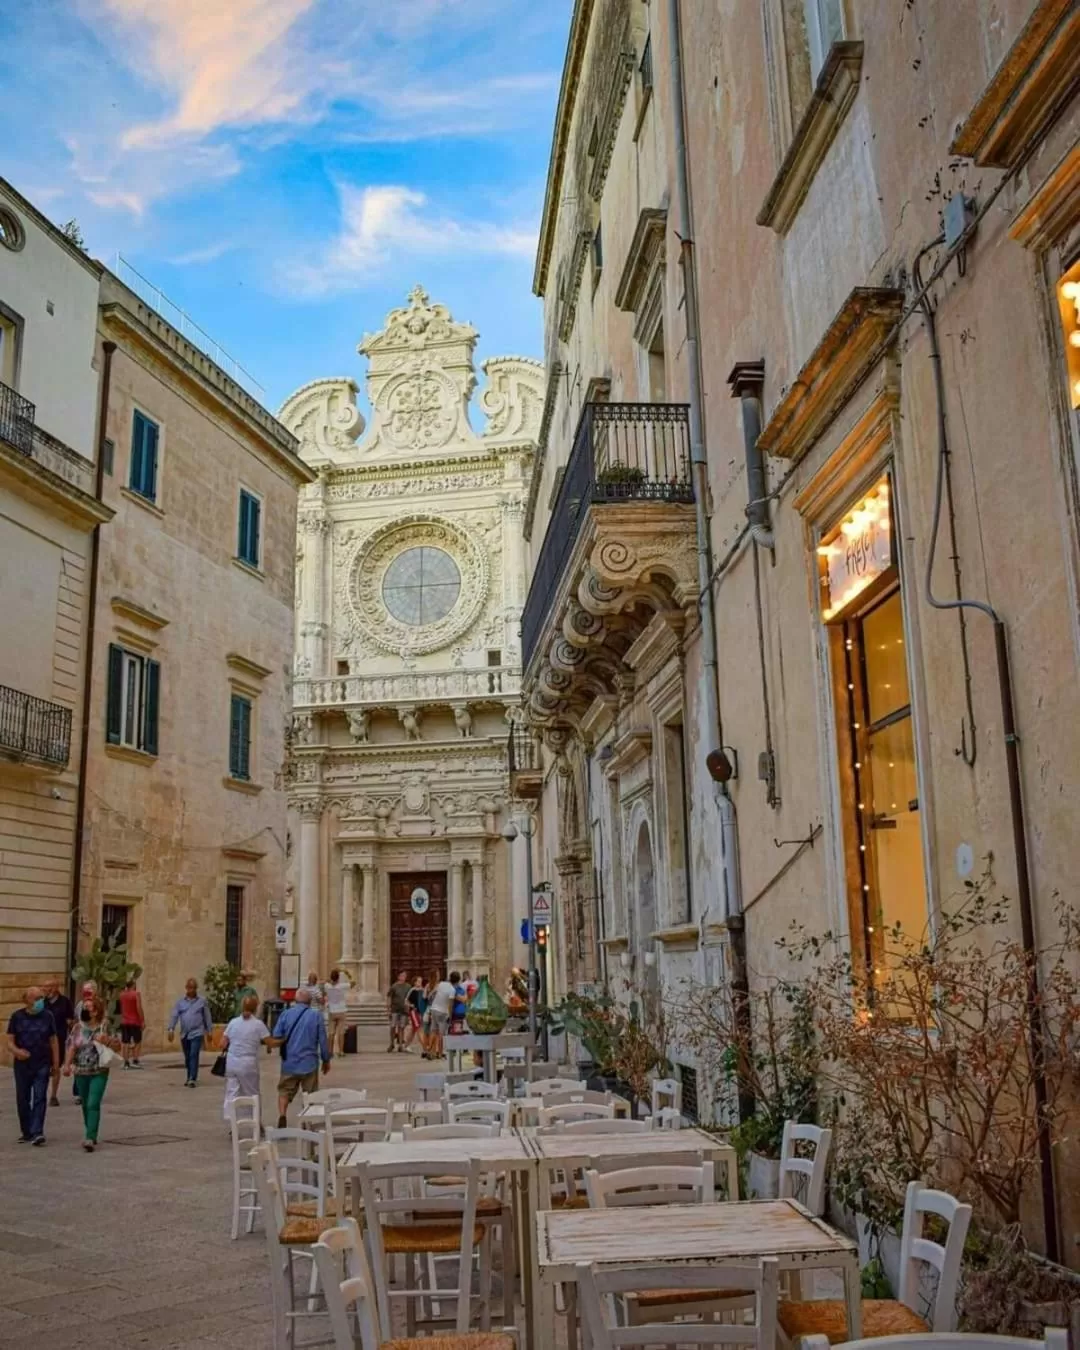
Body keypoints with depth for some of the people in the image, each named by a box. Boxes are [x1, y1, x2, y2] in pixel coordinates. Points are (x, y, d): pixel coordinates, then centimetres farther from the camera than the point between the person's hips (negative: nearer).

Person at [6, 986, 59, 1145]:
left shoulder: (47, 1016, 0)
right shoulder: (17, 1017, -1)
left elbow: (53, 1041, 6)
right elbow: (10, 1041, -1)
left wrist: (56, 1063, 2)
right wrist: (17, 1051, -23)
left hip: (42, 1065, -1)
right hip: (22, 1065, 1)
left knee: (40, 1098, -9)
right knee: (22, 1099, 9)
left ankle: (37, 1132, -13)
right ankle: (26, 1132, 23)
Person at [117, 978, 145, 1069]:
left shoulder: (121, 994, 7)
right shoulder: (136, 994, -10)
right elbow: (139, 1008, -17)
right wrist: (143, 1020, -14)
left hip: (124, 1022, 5)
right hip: (135, 1021, -5)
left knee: (125, 1042, 5)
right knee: (137, 1041, 2)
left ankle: (126, 1063, 2)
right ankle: (135, 1061, -7)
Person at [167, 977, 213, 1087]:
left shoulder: (202, 1001, 2)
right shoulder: (180, 1001, 6)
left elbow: (207, 1016, 5)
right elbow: (174, 1015, -1)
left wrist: (209, 1031, 5)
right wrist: (171, 1029, -12)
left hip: (197, 1033, -3)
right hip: (184, 1034, 3)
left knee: (194, 1055, -13)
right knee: (187, 1057, 13)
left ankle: (192, 1079, -15)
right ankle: (189, 1077, 28)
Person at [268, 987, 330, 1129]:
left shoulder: (286, 1014, -1)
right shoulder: (316, 1015, -4)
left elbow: (276, 1039, -2)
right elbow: (323, 1040, -3)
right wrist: (326, 1060, 9)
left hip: (289, 1062, 1)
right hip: (309, 1063, -1)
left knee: (284, 1092, 11)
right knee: (310, 1095, 12)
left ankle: (282, 1116, -11)